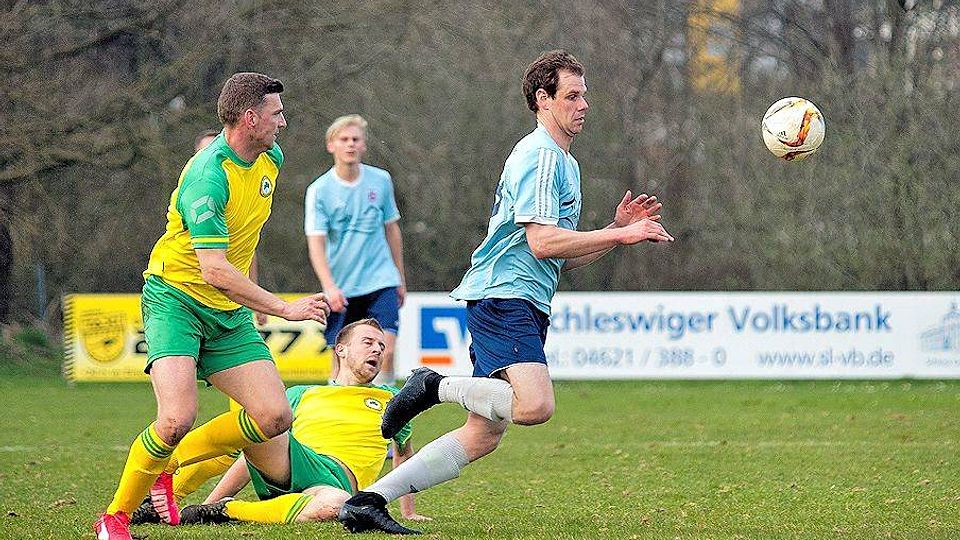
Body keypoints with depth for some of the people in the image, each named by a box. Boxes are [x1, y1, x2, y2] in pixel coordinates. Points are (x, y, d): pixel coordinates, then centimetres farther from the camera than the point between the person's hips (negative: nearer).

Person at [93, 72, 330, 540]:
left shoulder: (271, 158, 4)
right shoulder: (208, 177, -24)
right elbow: (214, 271, -30)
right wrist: (284, 308, -30)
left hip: (229, 310, 8)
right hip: (176, 298, -8)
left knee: (275, 418, -6)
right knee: (178, 418, -25)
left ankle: (168, 465, 12)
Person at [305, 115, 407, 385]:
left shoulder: (381, 180, 3)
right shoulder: (319, 190, -6)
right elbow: (316, 244, -11)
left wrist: (400, 278, 18)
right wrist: (330, 287, -25)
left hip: (381, 282, 1)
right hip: (341, 289, -1)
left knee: (386, 351, -14)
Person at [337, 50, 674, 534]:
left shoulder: (565, 162, 25)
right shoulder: (538, 155, -8)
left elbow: (564, 260, 27)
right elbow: (543, 242, -18)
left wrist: (617, 228, 15)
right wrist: (619, 236, -14)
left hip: (524, 305, 10)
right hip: (504, 297, -10)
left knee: (482, 436, 4)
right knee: (535, 405, -32)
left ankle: (368, 500, 4)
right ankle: (436, 386, -11)